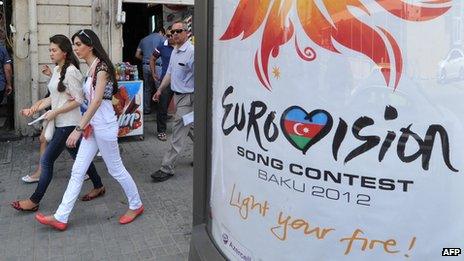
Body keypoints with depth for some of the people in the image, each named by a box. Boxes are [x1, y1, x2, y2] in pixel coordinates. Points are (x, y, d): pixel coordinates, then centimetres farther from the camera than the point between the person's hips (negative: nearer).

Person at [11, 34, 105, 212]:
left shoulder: (71, 71, -18)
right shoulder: (57, 70, 10)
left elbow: (78, 100, -19)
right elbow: (54, 97, 14)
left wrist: (55, 112, -18)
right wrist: (35, 109, 3)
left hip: (68, 124, -9)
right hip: (61, 123, 9)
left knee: (47, 160, -3)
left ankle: (34, 201, 8)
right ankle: (98, 186, 30)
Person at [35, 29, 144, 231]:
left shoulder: (101, 67, -17)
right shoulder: (91, 68, 11)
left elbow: (97, 101, -24)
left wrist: (78, 129, -26)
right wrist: (86, 125, 12)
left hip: (104, 124, -9)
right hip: (93, 125, 9)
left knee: (116, 169, 6)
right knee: (77, 171, 8)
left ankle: (136, 205, 25)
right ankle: (60, 217, 13)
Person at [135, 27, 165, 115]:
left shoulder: (144, 39, 19)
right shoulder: (161, 37, 3)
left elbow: (137, 55, 17)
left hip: (145, 66, 6)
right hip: (156, 66, -5)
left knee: (147, 89, 13)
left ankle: (146, 109, 16)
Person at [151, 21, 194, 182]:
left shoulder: (192, 52, -18)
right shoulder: (175, 52, 12)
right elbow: (169, 73, 21)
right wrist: (160, 90, 21)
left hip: (187, 97, -9)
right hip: (177, 95, 9)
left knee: (178, 134, -5)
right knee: (189, 128, 20)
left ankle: (167, 169, 1)